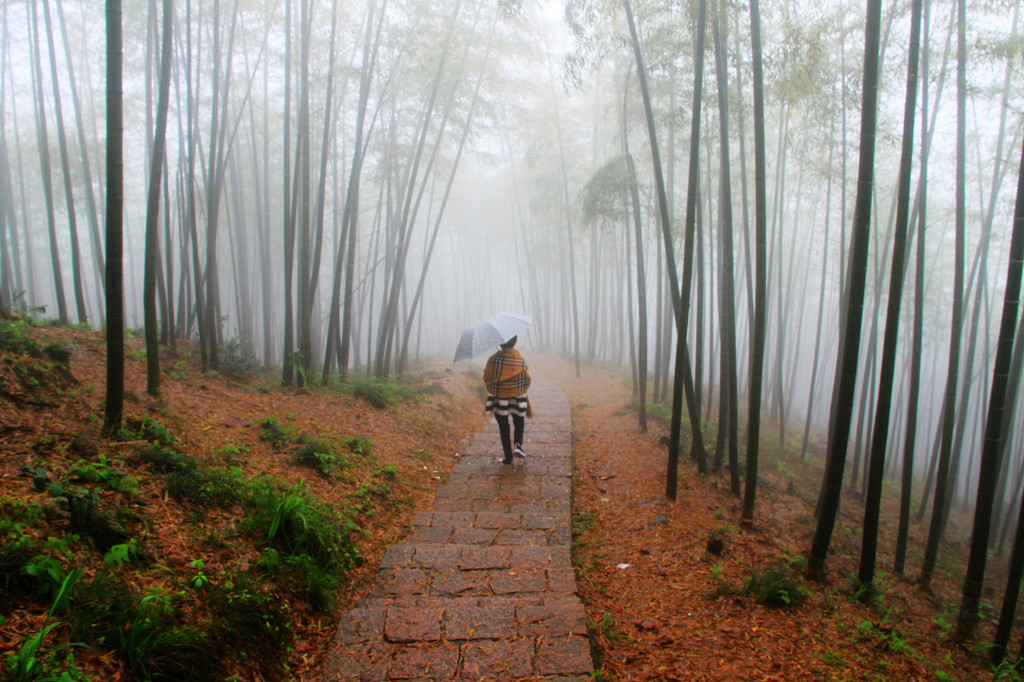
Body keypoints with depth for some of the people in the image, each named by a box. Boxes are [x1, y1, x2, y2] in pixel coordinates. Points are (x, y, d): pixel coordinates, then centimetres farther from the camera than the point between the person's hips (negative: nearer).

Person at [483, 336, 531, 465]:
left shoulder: (494, 359, -12)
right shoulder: (521, 359, -6)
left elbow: (487, 378, -9)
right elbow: (527, 380, -3)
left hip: (499, 398, -1)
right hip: (517, 397, 1)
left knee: (503, 428, 10)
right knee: (519, 422, 22)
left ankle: (508, 458, 11)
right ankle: (517, 445, -2)